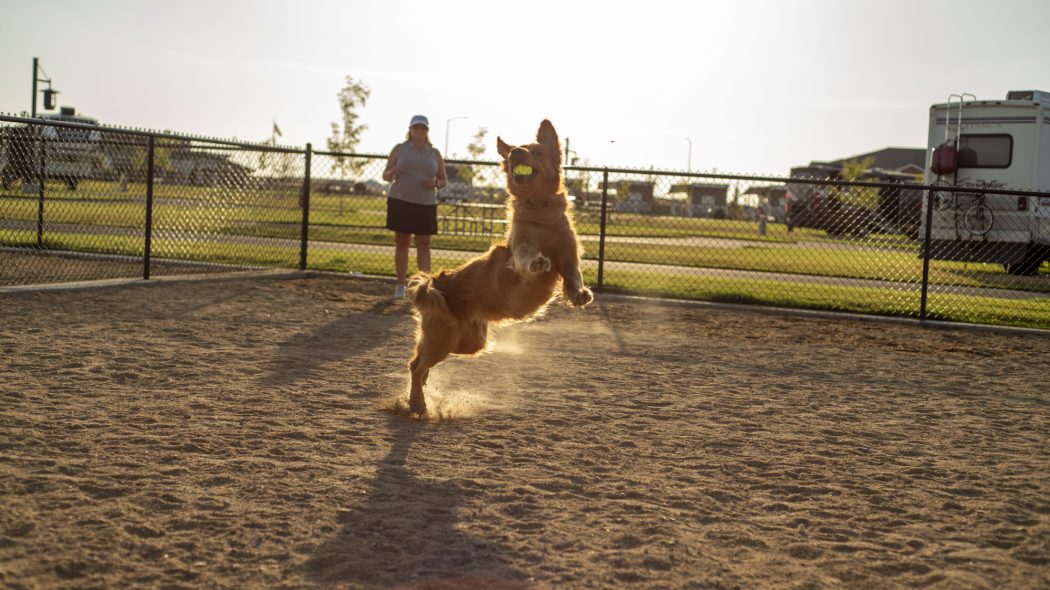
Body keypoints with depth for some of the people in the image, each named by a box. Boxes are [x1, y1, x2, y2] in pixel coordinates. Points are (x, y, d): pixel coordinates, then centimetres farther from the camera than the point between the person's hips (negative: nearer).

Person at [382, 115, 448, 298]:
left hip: (426, 205, 1)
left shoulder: (434, 153, 10)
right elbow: (386, 175, 6)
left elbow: (444, 181, 12)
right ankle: (401, 284, 9)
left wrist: (436, 183, -10)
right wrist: (392, 173, -18)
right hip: (400, 202, -1)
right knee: (401, 243, 3)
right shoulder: (399, 149, 6)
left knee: (424, 244, -3)